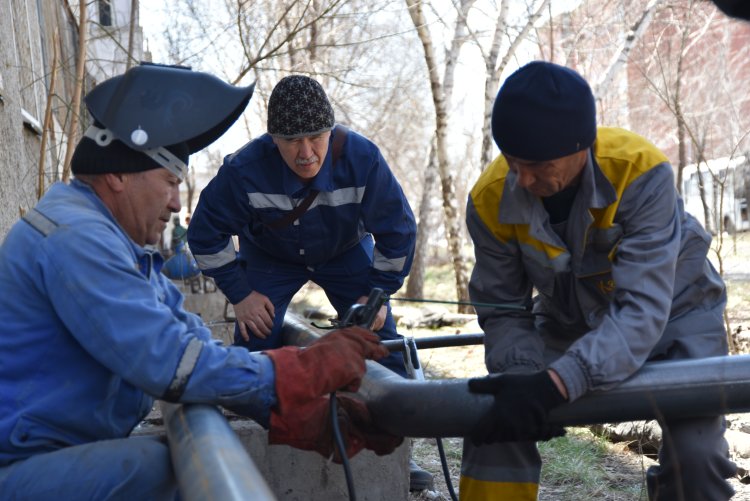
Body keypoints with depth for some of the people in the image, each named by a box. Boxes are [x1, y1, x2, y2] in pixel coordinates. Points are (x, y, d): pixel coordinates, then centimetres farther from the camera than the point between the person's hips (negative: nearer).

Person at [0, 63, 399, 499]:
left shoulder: (120, 242, 11)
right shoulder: (76, 238, -21)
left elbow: (193, 337, 3)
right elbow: (170, 362, -27)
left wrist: (315, 418, -5)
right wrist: (308, 368, -19)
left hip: (82, 447, 10)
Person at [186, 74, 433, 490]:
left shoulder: (362, 159, -32)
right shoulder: (245, 170, -34)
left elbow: (398, 230, -16)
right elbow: (205, 233, -16)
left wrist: (378, 292, -13)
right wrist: (240, 294, -14)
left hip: (346, 253, 1)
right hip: (270, 257, 0)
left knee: (382, 340, -6)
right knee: (254, 340, -12)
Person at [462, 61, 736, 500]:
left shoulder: (640, 172, -35)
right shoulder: (491, 201, -24)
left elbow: (643, 310, -39)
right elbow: (502, 310, -13)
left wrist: (555, 384, -51)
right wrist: (525, 377, -33)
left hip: (673, 309, -2)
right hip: (570, 319, 3)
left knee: (696, 456, -18)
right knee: (493, 423, -12)